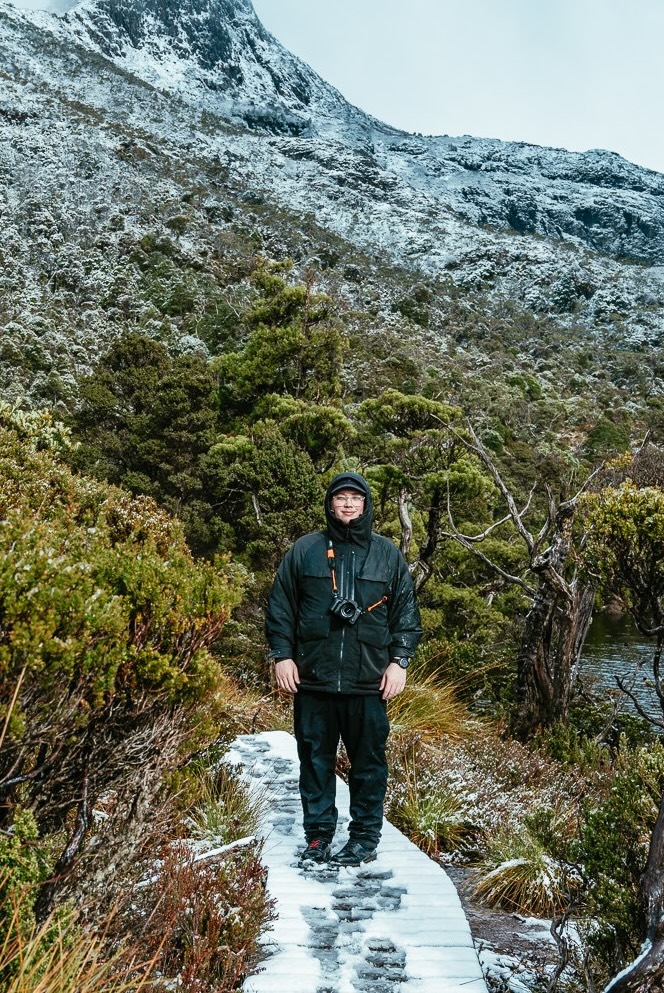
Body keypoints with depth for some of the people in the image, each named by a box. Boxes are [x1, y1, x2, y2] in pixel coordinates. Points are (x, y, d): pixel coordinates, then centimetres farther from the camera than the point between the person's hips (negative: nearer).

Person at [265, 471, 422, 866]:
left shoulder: (388, 554, 6)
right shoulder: (304, 550, 5)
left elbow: (407, 612, 7)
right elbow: (280, 607, 7)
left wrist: (400, 660, 0)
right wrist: (282, 655, 1)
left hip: (368, 682, 0)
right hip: (313, 679, 1)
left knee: (369, 761, 7)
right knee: (315, 759, 9)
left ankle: (366, 836, 21)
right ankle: (318, 835, 23)